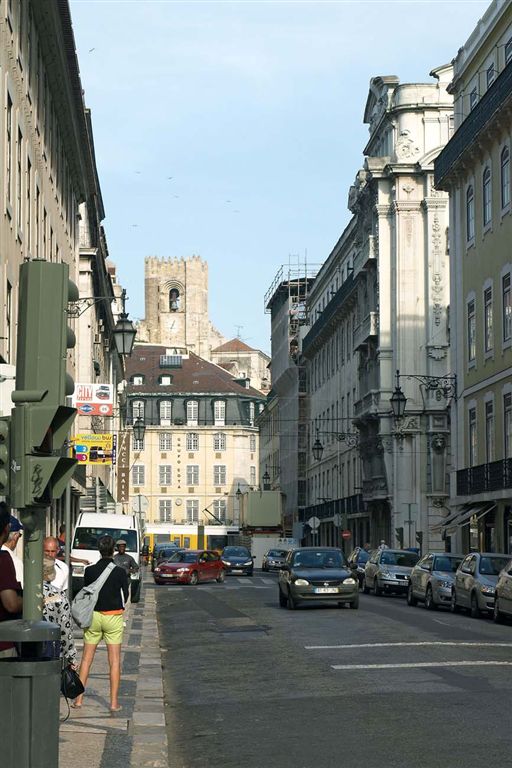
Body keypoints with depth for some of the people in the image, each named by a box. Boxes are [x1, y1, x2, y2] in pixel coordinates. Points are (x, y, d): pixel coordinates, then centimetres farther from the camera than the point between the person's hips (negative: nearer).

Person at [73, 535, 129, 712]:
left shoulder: (90, 571, -6)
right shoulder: (120, 572, -10)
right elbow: (125, 596, -1)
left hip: (93, 616, 2)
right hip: (114, 617, -1)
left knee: (86, 658, 11)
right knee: (114, 660, 4)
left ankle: (79, 698, 11)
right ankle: (114, 702, 3)